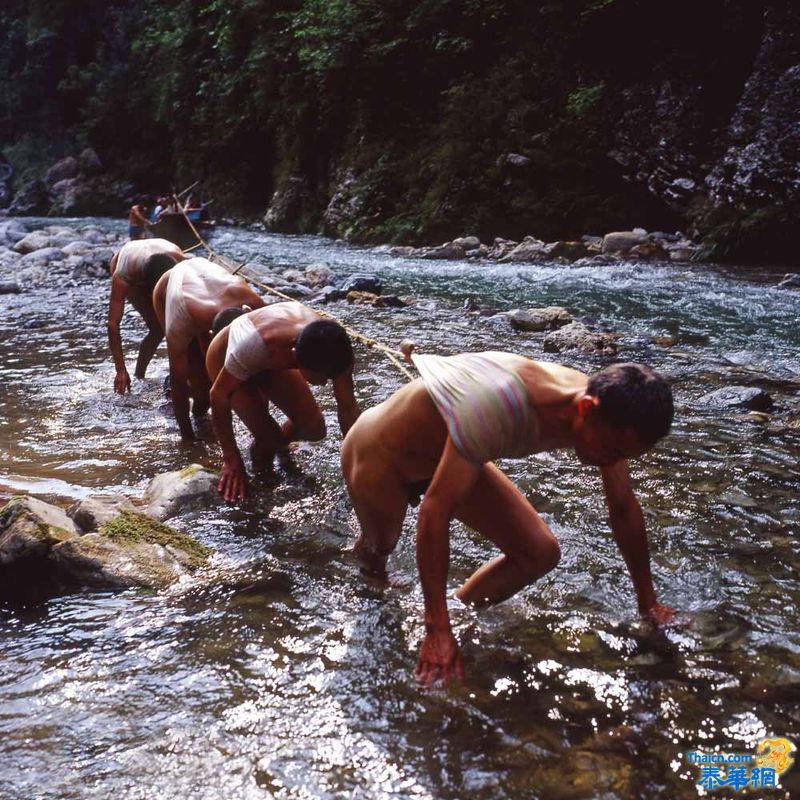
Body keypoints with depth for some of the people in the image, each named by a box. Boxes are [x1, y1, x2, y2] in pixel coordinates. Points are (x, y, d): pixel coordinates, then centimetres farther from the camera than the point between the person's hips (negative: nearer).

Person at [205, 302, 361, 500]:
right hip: (226, 358, -4)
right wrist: (231, 458, -24)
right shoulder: (254, 344, -46)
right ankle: (262, 450, 15)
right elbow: (219, 395, -29)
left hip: (274, 360, 4)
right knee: (268, 437, -22)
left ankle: (276, 441, 25)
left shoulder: (331, 347, -33)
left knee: (314, 428, -9)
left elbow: (348, 407, -19)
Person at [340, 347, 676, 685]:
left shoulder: (604, 407, -22)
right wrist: (437, 629, -37)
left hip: (446, 454, 6)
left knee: (540, 554, -5)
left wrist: (648, 603, 0)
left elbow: (625, 508, -7)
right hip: (378, 451, -5)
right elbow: (435, 510, -40)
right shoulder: (499, 407, -45)